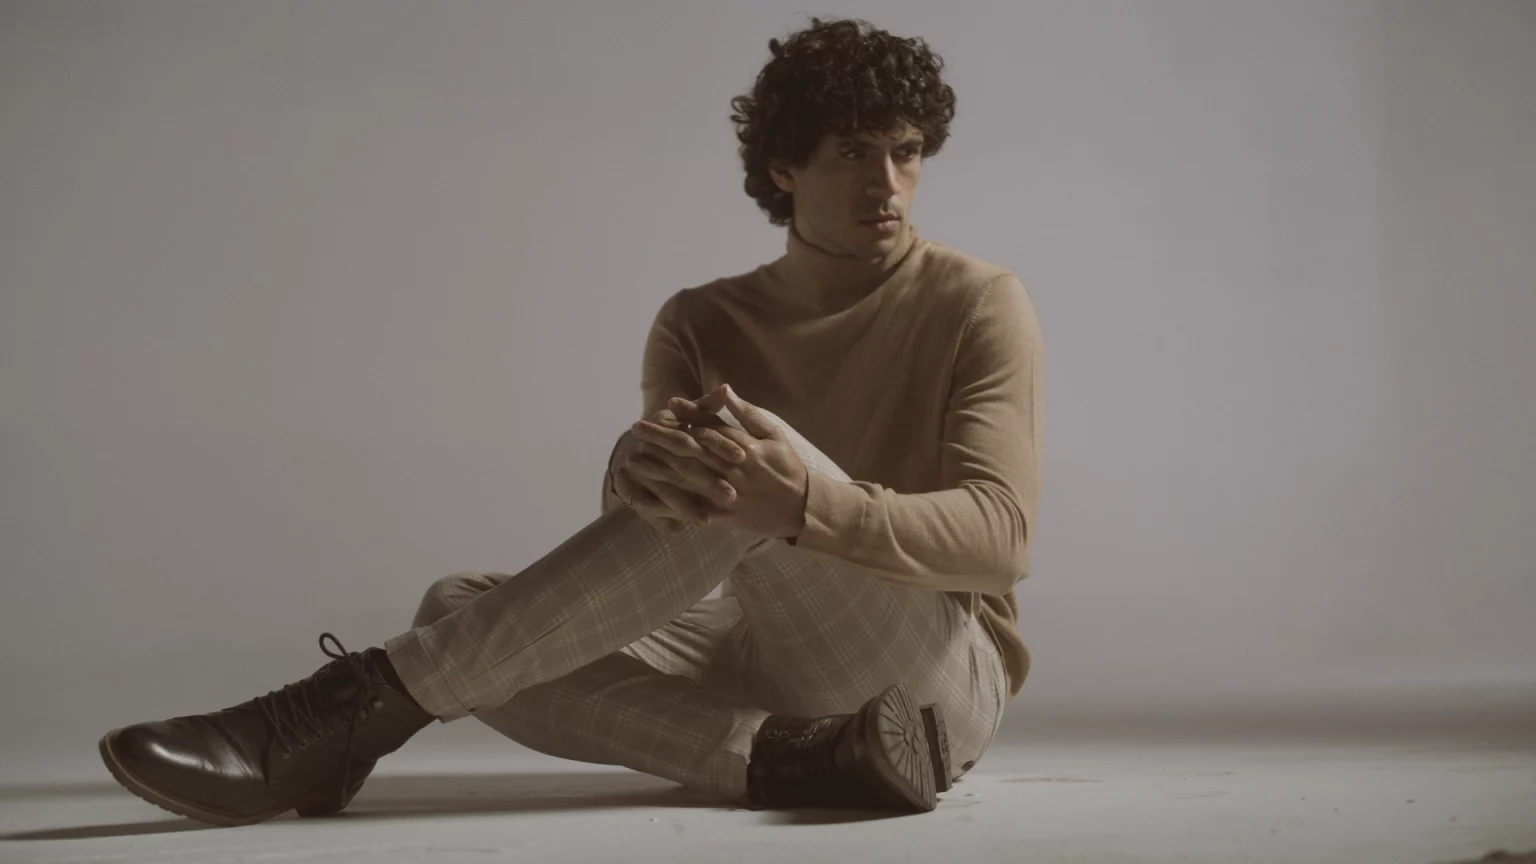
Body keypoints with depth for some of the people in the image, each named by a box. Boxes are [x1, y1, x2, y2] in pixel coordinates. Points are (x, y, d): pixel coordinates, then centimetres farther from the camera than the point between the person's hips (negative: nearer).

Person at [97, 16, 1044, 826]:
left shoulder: (977, 302, -2)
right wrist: (643, 467, -36)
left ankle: (368, 703, -32)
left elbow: (1000, 534, -16)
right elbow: (628, 498, -9)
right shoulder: (702, 323, 9)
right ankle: (791, 756, -32)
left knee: (751, 463, -32)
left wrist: (805, 501, -35)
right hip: (766, 660, 4)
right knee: (458, 607, -14)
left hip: (941, 671, -4)